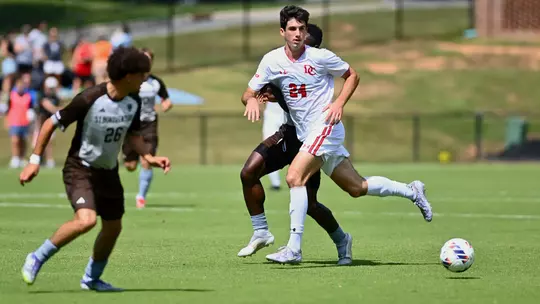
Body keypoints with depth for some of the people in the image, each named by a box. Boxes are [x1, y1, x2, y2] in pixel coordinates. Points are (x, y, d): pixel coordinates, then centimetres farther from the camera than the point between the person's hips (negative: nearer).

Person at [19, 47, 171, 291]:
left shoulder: (133, 102, -4)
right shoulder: (90, 99, -25)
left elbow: (133, 134, 15)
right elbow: (51, 123, -15)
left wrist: (149, 157, -3)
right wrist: (35, 160, -17)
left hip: (108, 172, 7)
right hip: (80, 168, -7)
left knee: (113, 228, 11)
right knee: (86, 220, -27)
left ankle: (92, 279, 34)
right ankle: (37, 258, -7)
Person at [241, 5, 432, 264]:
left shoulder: (320, 57, -8)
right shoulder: (272, 61, 1)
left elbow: (352, 75, 6)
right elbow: (248, 92, 3)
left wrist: (339, 103, -9)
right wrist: (251, 99, -21)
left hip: (325, 126, -6)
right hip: (304, 133, 6)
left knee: (294, 177, -23)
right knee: (356, 188, 12)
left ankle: (293, 248, -21)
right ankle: (411, 191, 32)